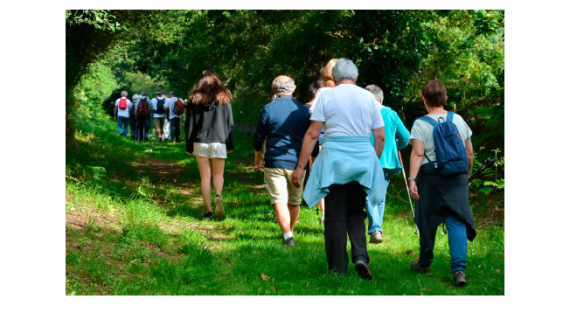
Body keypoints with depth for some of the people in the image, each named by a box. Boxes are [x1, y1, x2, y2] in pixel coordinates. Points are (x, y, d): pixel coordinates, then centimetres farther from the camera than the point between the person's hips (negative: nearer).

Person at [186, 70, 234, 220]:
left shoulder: (195, 99, 2)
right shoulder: (224, 98, 1)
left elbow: (189, 124, 3)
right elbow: (230, 122, 3)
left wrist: (189, 146, 9)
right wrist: (230, 144, 9)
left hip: (200, 142, 0)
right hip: (219, 142, 0)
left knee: (205, 176, 6)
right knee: (218, 174, 12)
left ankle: (208, 210, 2)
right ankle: (218, 196, -18)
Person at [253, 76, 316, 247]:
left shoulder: (268, 110, -6)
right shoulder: (304, 110, 1)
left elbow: (258, 137, 1)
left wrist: (258, 155, 19)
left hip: (274, 162, -3)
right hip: (297, 162, 3)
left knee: (279, 201, -4)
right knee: (295, 201, 18)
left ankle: (287, 235, -16)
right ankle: (289, 231, 33)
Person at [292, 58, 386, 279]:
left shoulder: (327, 96, -1)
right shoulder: (368, 97, 7)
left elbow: (312, 134, -4)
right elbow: (380, 136, 7)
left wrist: (300, 167, -1)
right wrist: (374, 162, 22)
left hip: (333, 160, -2)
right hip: (362, 159, 2)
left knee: (336, 215, 5)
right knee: (356, 213, 14)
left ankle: (338, 268, 7)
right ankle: (360, 255, -8)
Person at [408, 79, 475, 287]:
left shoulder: (421, 124, -4)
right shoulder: (458, 120, 7)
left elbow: (417, 154, -14)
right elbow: (469, 153, 12)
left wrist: (412, 179, -17)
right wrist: (465, 174, 25)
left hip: (430, 177, -2)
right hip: (457, 178, 2)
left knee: (428, 222, 13)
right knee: (457, 222, -3)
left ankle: (424, 263, 30)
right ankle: (459, 268, -17)